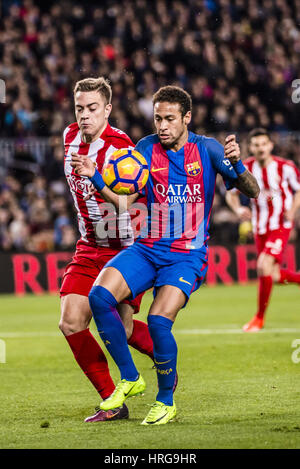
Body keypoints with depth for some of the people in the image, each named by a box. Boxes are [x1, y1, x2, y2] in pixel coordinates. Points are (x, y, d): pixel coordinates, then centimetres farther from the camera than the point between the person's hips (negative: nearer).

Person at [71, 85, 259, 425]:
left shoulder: (208, 149, -4)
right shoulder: (146, 149, 3)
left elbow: (252, 192, -6)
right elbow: (123, 199, 3)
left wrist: (237, 164, -27)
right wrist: (94, 177, -15)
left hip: (188, 255, -3)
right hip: (147, 250, 3)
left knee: (159, 320, -24)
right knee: (99, 296, -22)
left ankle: (166, 402, 0)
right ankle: (130, 379, -3)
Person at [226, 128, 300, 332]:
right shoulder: (245, 169, -3)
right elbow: (231, 193, 9)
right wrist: (238, 209, -12)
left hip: (280, 226, -4)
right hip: (260, 229, 4)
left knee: (264, 266, -21)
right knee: (273, 276, 6)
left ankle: (260, 317, -7)